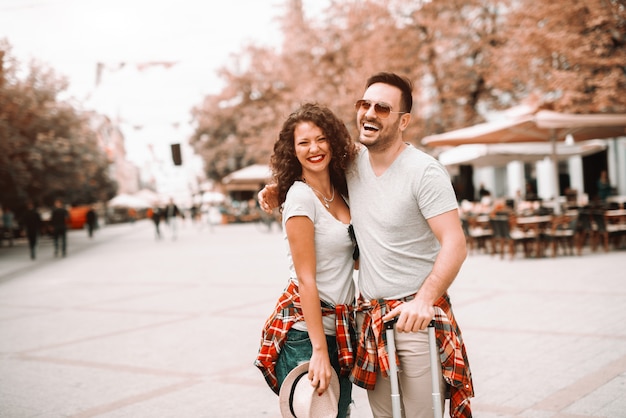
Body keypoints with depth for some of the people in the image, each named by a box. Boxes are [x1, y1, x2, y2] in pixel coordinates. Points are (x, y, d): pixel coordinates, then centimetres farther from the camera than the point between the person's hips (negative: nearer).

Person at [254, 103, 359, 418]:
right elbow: (306, 279, -17)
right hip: (306, 332, -7)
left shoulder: (340, 192, 8)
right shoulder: (301, 196, -13)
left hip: (341, 328, 7)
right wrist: (320, 351, -19)